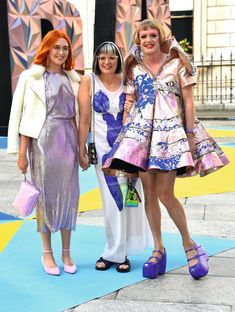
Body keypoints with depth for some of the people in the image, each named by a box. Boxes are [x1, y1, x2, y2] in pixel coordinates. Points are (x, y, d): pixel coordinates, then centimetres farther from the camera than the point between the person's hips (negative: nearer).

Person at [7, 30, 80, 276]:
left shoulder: (73, 79, 12)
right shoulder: (31, 77, 1)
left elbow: (78, 114, 13)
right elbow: (23, 116, -2)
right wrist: (22, 153, -6)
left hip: (68, 140, 4)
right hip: (43, 140, -3)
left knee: (68, 195, 5)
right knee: (45, 195, 2)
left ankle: (66, 252, 16)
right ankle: (47, 253, 14)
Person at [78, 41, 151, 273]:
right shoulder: (89, 81, -4)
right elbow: (84, 120, -4)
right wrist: (82, 151, -5)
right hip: (104, 148, -2)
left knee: (128, 198, 4)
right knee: (113, 201, 2)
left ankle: (116, 253, 19)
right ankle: (115, 252, 18)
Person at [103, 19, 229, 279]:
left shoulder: (176, 63, 2)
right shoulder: (134, 68, 11)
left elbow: (188, 102, 1)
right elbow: (129, 103, 14)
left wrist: (190, 134, -5)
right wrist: (125, 134, 9)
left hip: (170, 131, -4)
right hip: (141, 131, 4)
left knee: (165, 194, -9)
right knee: (149, 193, 3)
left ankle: (189, 243, 12)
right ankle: (158, 249, 15)